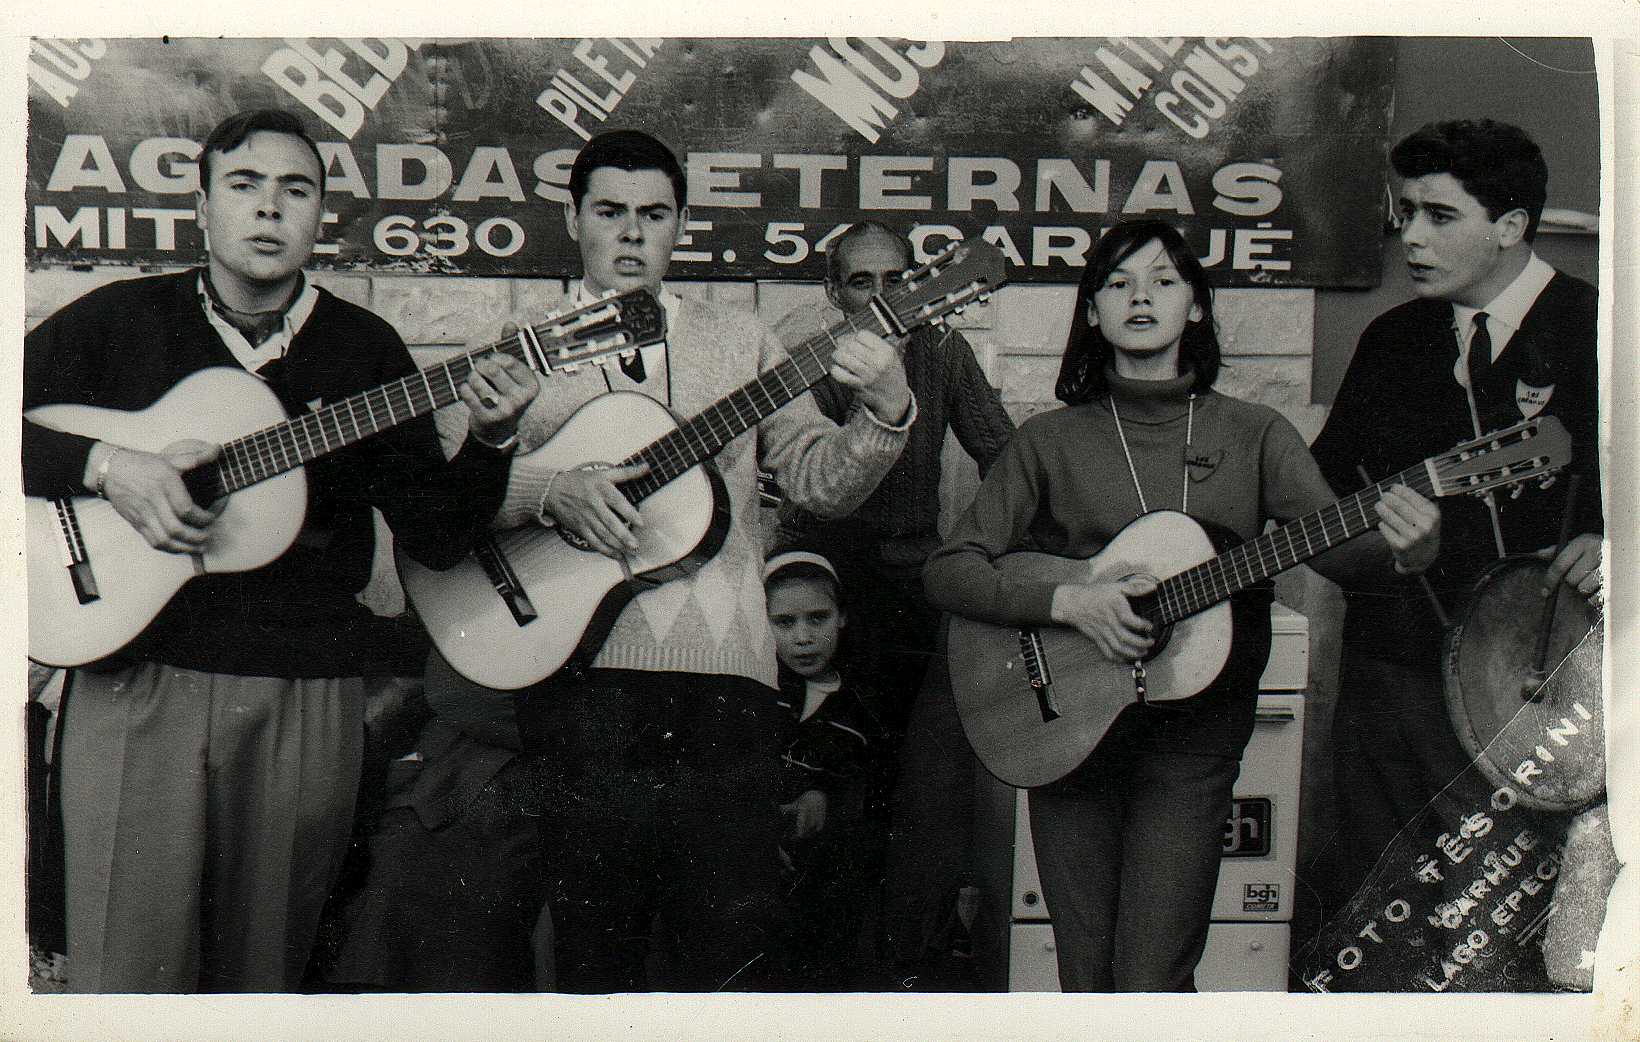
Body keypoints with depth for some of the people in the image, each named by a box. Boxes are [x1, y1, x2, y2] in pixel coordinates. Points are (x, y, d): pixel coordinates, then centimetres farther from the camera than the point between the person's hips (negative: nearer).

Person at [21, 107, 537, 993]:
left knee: (261, 977, 10)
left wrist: (489, 444, -13)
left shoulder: (365, 348, 7)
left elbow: (437, 539, 4)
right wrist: (105, 467, -12)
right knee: (128, 979, 0)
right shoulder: (121, 319, 6)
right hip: (138, 680, -1)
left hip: (307, 694, 1)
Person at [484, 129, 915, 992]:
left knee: (732, 935, 1)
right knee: (596, 945, 3)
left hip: (725, 671, 2)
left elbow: (819, 480, 12)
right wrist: (552, 492, -16)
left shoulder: (738, 342, 17)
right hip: (583, 670, -1)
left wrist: (884, 413, -6)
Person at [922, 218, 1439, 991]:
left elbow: (1331, 543, -10)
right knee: (1086, 979, 5)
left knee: (1150, 983, -7)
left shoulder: (1254, 435, 5)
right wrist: (1067, 603, -15)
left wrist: (1400, 549, -32)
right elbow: (947, 572, -1)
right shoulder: (1049, 441, 4)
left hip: (1195, 733, 0)